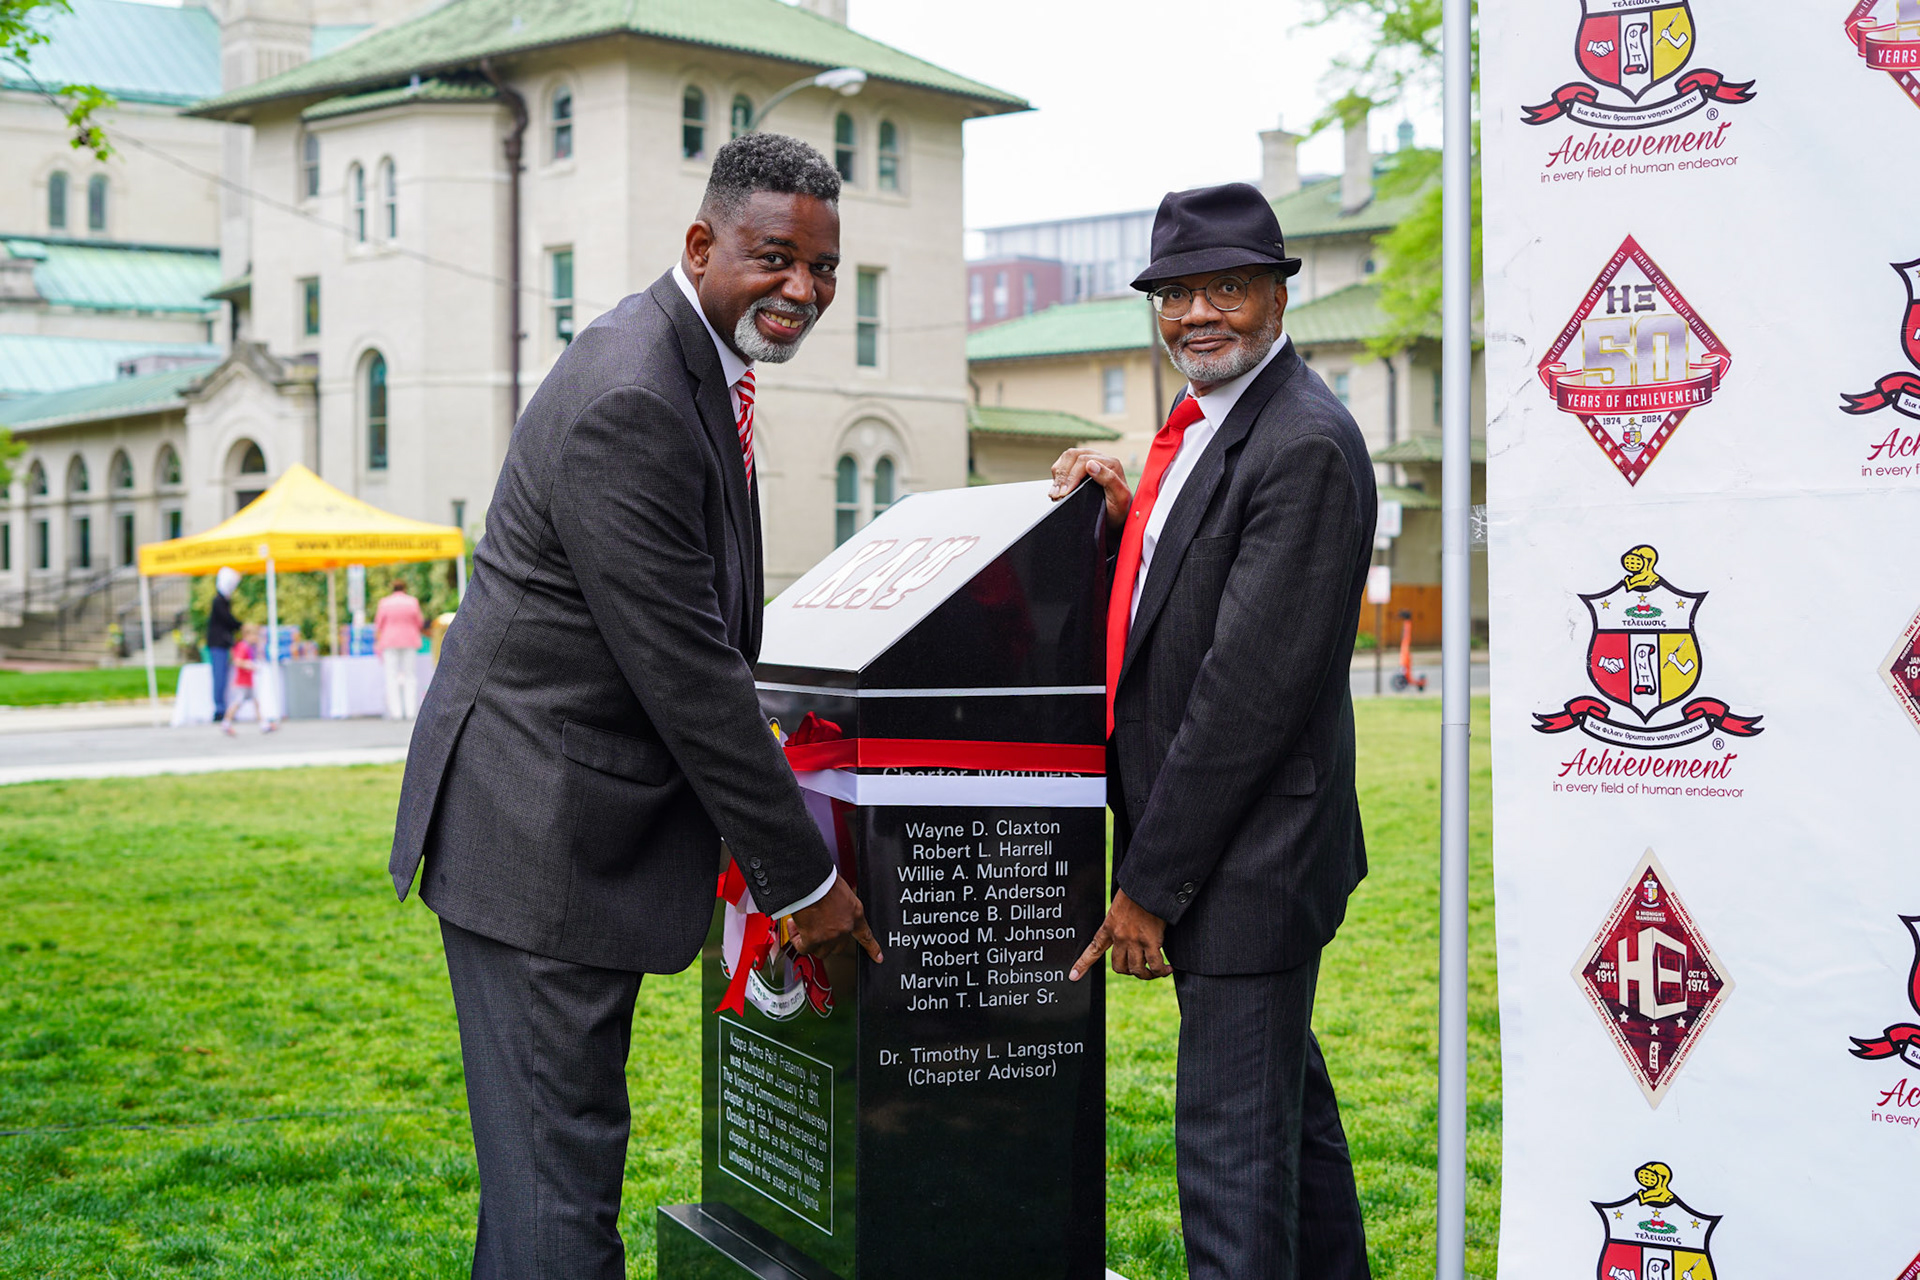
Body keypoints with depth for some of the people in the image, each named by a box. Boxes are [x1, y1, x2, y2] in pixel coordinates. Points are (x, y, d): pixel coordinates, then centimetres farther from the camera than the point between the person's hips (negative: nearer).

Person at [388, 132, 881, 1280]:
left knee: (557, 1142, 19)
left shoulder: (706, 366, 11)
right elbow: (684, 670, -22)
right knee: (561, 1162, -4)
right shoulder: (628, 401, -22)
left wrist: (765, 831, 15)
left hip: (593, 822, 10)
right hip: (539, 834, -10)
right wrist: (802, 874, -14)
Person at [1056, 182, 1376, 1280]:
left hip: (1249, 853, -10)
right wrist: (1130, 514, -2)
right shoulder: (1202, 426, 12)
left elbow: (1253, 687, -23)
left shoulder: (1306, 444, -19)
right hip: (1212, 848, 10)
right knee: (1284, 1090, 24)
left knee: (1230, 1133, -2)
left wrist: (1150, 881, -19)